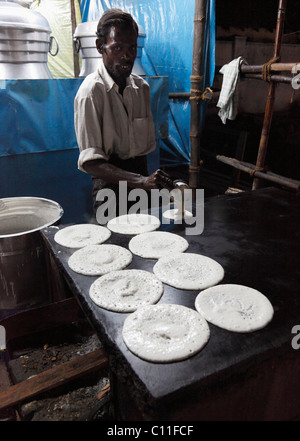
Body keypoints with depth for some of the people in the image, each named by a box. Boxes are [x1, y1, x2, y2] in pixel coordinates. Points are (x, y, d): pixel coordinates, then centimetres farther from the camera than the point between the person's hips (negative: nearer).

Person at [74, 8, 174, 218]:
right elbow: (90, 162, -19)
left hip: (140, 174, 6)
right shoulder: (91, 91, -10)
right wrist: (141, 181, -31)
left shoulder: (142, 87, 10)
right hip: (110, 183, -5)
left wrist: (152, 181, 3)